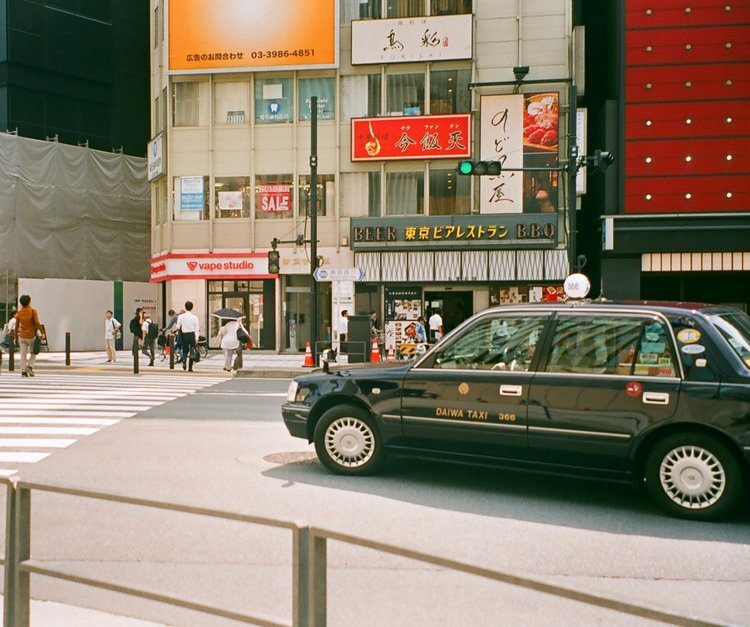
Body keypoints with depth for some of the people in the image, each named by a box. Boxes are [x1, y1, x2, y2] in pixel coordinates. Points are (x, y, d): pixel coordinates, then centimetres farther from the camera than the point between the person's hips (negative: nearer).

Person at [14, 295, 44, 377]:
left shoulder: (19, 312, 2)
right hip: (31, 336, -3)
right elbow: (37, 323, -17)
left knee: (23, 354, 5)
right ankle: (30, 366, -6)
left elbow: (16, 326, 6)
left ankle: (23, 371, 2)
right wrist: (42, 333, -10)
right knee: (33, 353, 13)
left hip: (22, 336, 3)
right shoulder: (33, 311, -11)